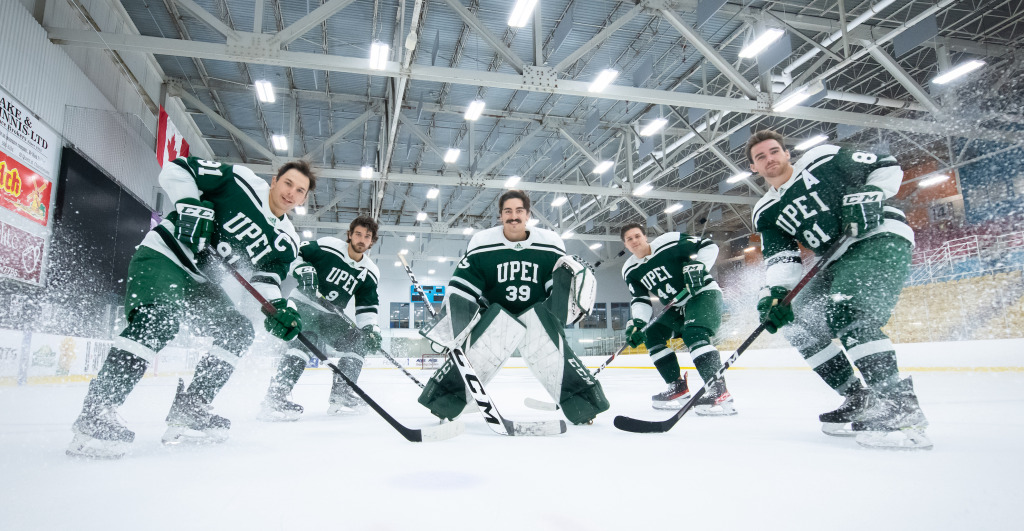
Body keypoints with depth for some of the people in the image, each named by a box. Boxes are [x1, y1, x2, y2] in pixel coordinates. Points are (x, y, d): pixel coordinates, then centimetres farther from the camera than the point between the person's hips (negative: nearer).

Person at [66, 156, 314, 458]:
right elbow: (177, 169, -7)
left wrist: (280, 309, -23)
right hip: (163, 254, -7)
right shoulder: (240, 180, -10)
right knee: (160, 318, -31)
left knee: (239, 330, -2)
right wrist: (192, 205, -24)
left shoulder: (285, 241, 4)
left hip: (199, 280, 7)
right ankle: (96, 413, -28)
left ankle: (188, 412, 2)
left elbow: (267, 277, -3)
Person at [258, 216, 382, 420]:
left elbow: (367, 306, 3)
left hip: (330, 315, 7)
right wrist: (305, 271, -23)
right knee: (307, 338, -30)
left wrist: (371, 329, -12)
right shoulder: (327, 246, -11)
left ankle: (341, 395, 2)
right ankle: (274, 398, -35)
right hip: (303, 303, -7)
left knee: (358, 340, 0)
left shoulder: (370, 273, 2)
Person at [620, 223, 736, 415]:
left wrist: (697, 266, -25)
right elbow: (640, 299, -2)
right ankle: (678, 387, 6)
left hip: (704, 293, -8)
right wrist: (637, 323, -20)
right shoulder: (630, 270, 2)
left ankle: (719, 391, -34)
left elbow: (709, 246, -9)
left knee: (694, 333, -30)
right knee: (651, 335, 2)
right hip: (678, 307, 8)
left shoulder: (670, 242, -16)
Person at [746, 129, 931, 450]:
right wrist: (774, 292, -22)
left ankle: (899, 403, -25)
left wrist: (868, 195, -17)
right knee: (798, 324, -3)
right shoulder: (766, 213, 9)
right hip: (840, 260, 7)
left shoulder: (824, 159, -3)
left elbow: (887, 166, 3)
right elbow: (781, 258, -3)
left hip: (882, 236, -7)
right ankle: (860, 399, 5)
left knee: (846, 312, -29)